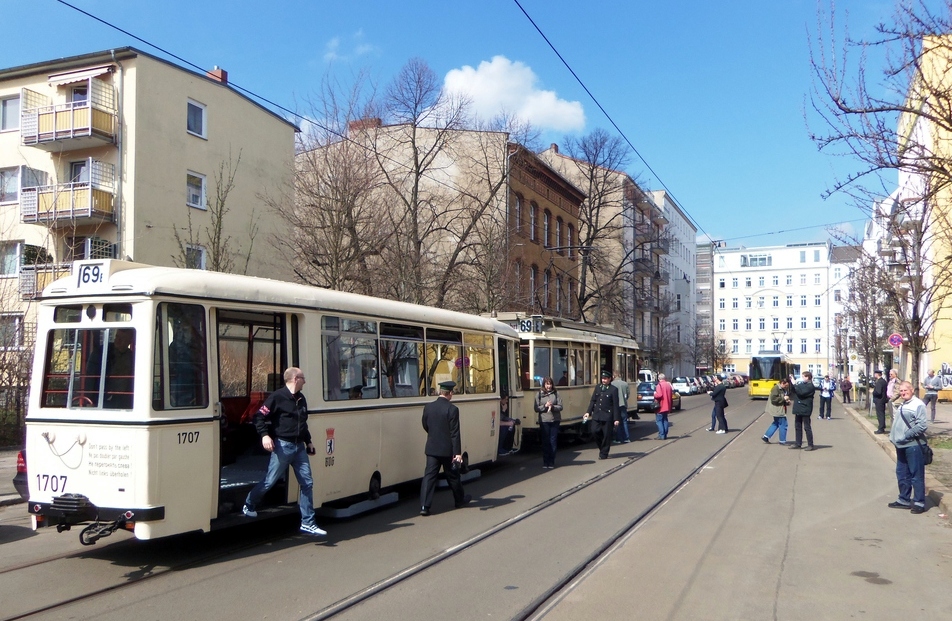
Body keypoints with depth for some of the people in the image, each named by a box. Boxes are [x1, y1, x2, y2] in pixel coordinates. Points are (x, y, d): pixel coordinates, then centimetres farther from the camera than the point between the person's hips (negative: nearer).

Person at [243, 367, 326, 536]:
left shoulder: (301, 399, 15)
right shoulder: (277, 397, -10)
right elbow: (259, 416, -12)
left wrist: (308, 441, 23)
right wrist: (264, 435, -23)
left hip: (299, 447, 7)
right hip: (282, 446, -7)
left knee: (307, 483, 2)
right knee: (269, 481, 4)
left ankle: (307, 524, 7)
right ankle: (248, 505, 32)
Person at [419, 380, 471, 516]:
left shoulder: (428, 407, 0)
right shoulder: (452, 409, -15)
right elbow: (455, 433, -16)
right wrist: (458, 453, -15)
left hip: (432, 448, 3)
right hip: (447, 449, -3)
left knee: (429, 475, 2)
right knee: (452, 476, 14)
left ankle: (424, 506, -7)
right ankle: (460, 500, 34)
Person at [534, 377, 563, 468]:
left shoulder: (556, 393, 2)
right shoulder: (539, 394, 2)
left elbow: (560, 407, 0)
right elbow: (536, 409, 0)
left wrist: (552, 406, -18)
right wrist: (545, 406, -15)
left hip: (555, 421, 0)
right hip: (544, 421, 0)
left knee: (553, 441, 4)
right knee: (545, 442, 2)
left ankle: (551, 462, 12)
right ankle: (545, 462, 11)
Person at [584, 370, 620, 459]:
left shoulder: (613, 389, -4)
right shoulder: (597, 387, 10)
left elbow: (615, 405, -6)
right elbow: (593, 400, 13)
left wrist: (616, 419, -9)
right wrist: (589, 412, 3)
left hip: (607, 416, -4)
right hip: (597, 415, 4)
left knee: (606, 435, 2)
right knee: (597, 433, 1)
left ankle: (604, 454, 13)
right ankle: (601, 448, 26)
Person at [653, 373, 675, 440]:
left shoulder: (659, 385, -14)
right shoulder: (668, 384, 10)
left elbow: (659, 395, -25)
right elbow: (671, 396, 15)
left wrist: (655, 394, -5)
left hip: (660, 407, -7)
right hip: (667, 406, 7)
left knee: (659, 420, -3)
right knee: (665, 420, 14)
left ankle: (661, 435, -9)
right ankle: (665, 435, 13)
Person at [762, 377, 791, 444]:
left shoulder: (782, 389, 14)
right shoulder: (776, 388, -18)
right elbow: (773, 399, -26)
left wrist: (786, 401, 5)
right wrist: (783, 398, -22)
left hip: (779, 410, 10)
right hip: (777, 410, -10)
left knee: (776, 423, 17)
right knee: (783, 425, -3)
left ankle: (766, 437, 20)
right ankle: (782, 441, 7)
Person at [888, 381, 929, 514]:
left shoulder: (918, 405, -11)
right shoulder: (902, 405, 17)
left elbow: (922, 425, -18)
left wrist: (907, 435, -19)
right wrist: (893, 435, 12)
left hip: (913, 446, -9)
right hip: (901, 446, 9)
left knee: (916, 475, -1)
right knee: (902, 474, 15)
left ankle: (919, 502, 7)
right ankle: (904, 500, 26)